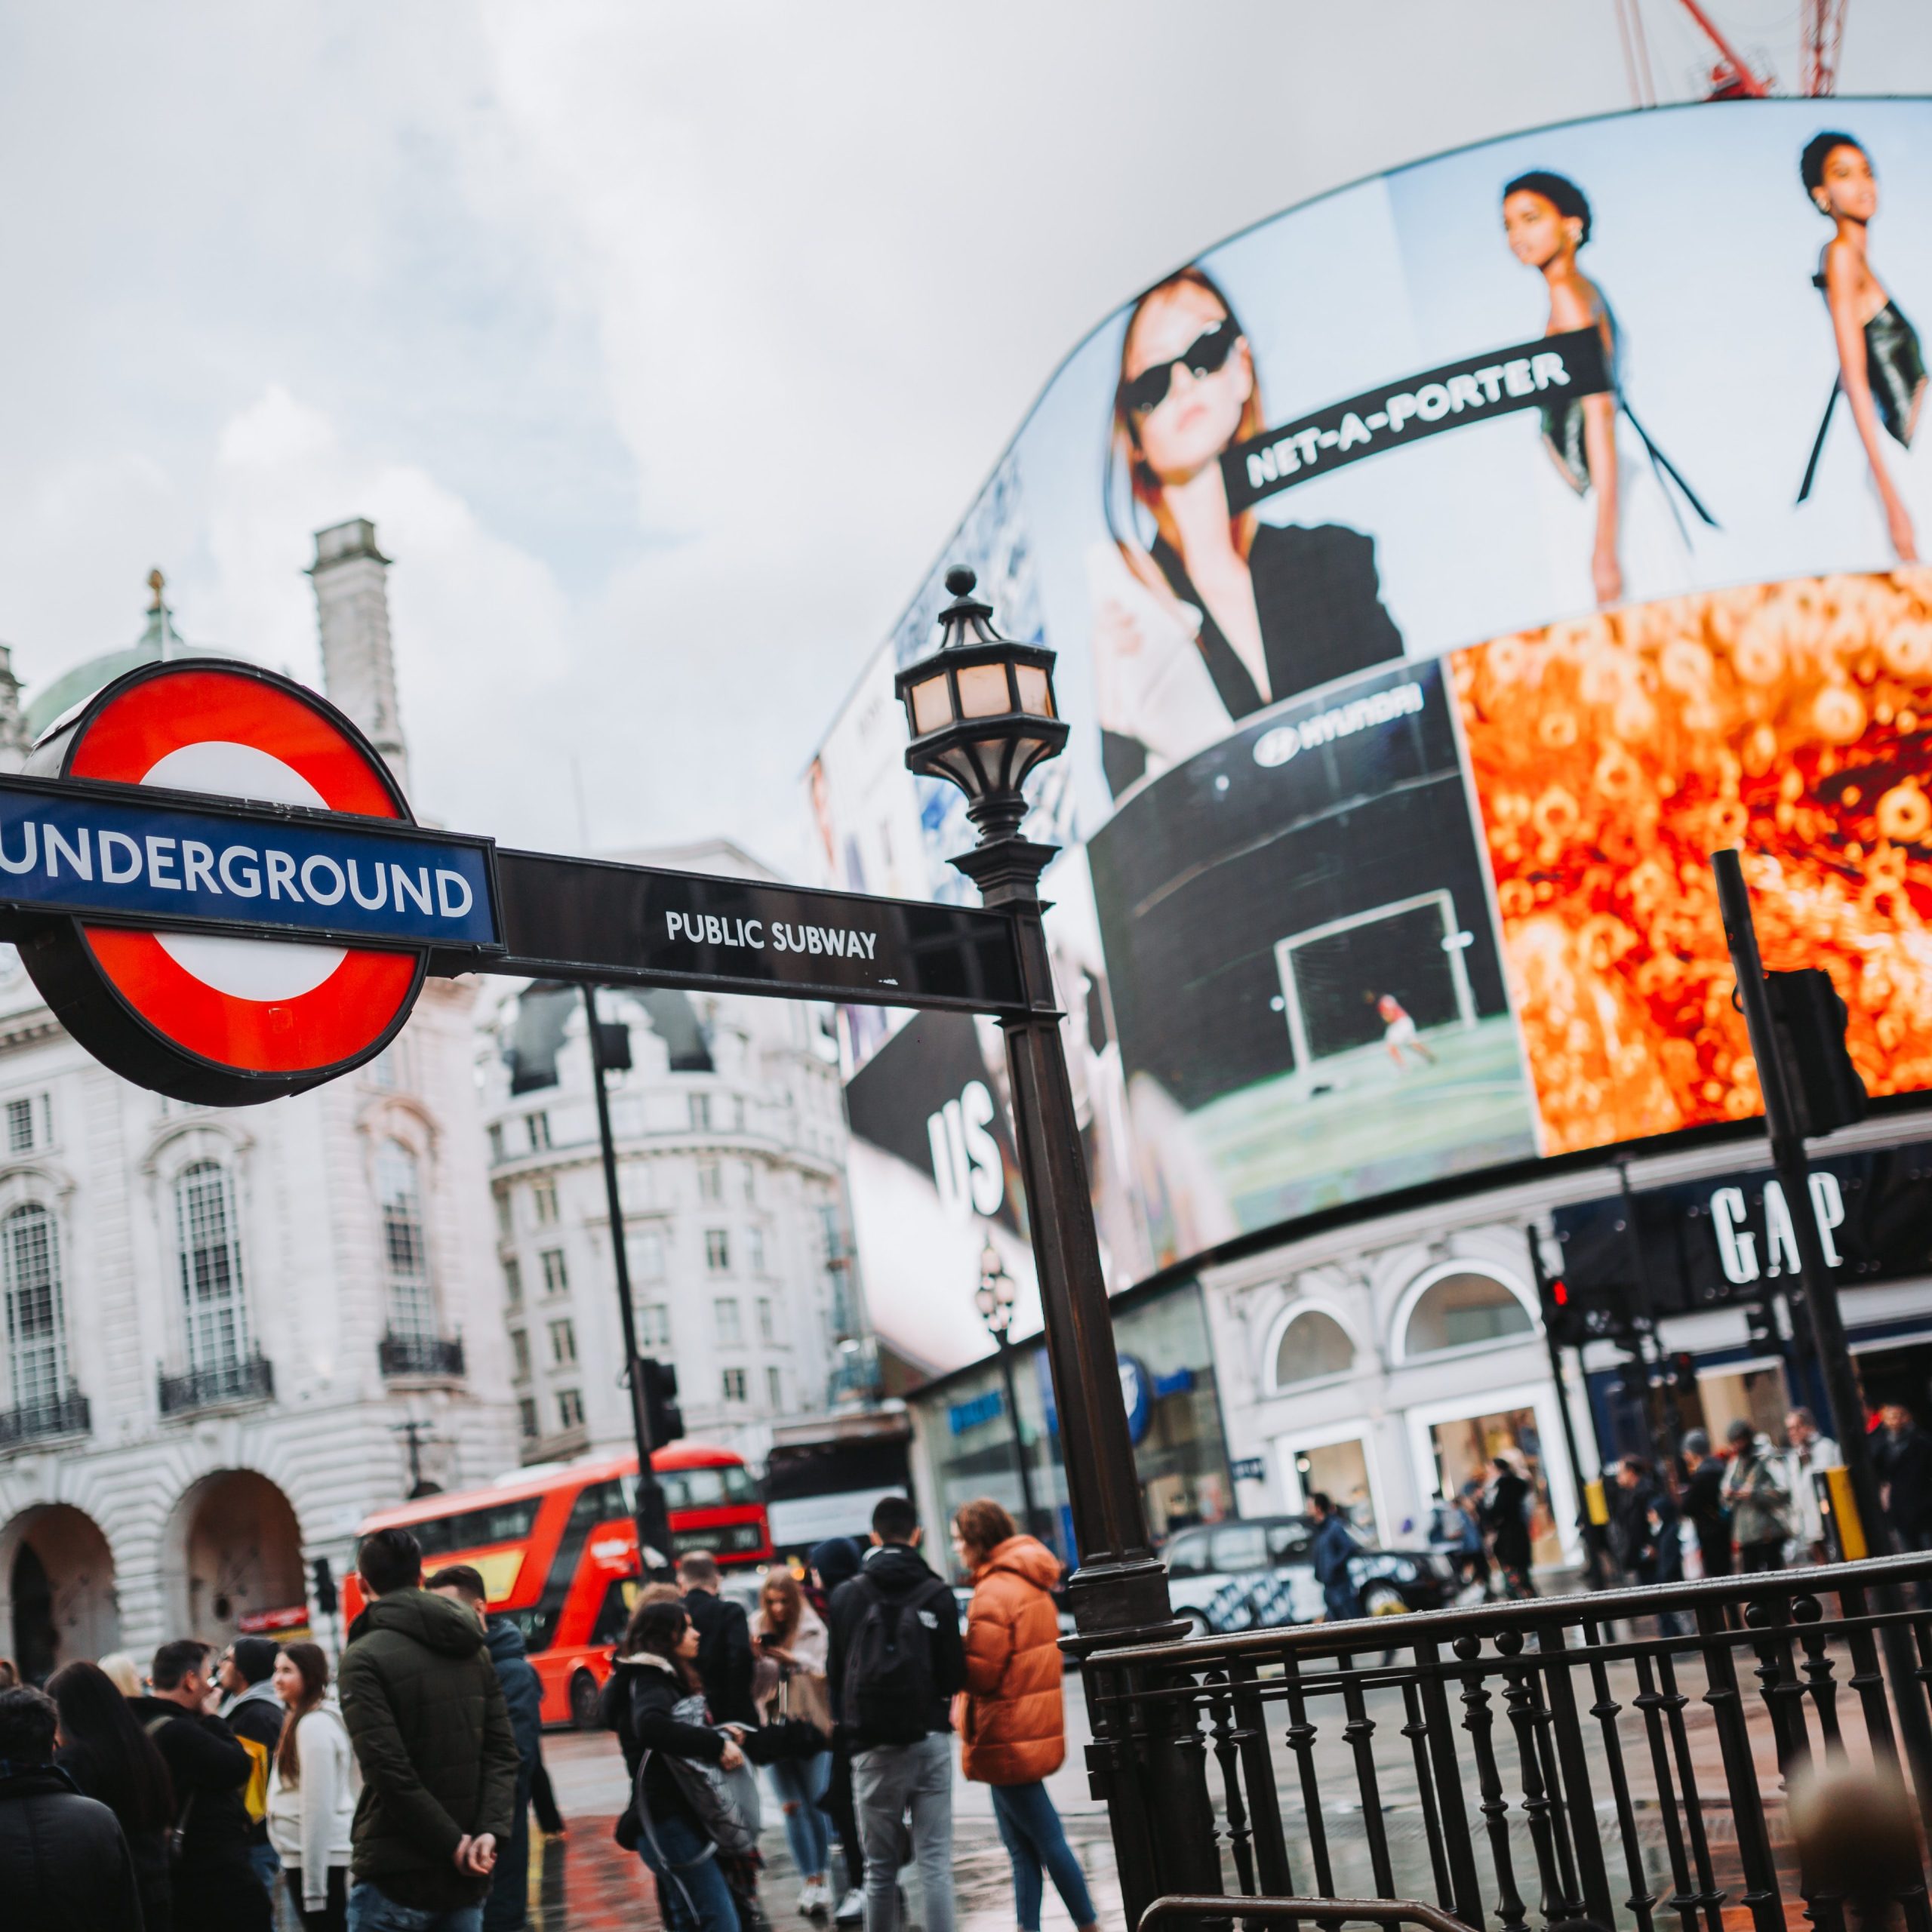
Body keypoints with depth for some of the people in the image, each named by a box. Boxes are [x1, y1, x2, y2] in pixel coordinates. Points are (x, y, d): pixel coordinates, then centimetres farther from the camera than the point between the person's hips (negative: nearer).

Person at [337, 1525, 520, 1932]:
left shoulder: (365, 1658, -9)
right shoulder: (474, 1650, 11)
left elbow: (391, 1772, -17)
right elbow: (502, 1753, 3)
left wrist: (453, 1844, -12)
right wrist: (490, 1831, -8)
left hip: (397, 1878, -6)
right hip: (466, 1881, 6)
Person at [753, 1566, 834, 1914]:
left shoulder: (813, 1629, -3)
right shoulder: (757, 1631, 4)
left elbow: (823, 1671, -15)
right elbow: (753, 1687, 2)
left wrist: (790, 1658, -27)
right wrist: (754, 1660, -17)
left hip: (811, 1727, -2)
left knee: (814, 1804, 0)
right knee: (792, 1806, 1)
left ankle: (822, 1875, 12)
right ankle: (811, 1881, 6)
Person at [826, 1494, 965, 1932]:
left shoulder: (845, 1596, 0)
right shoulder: (936, 1594, -4)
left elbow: (835, 1675, 3)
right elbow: (954, 1676, -3)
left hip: (876, 1749, 1)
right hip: (930, 1739, -1)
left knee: (880, 1867, 9)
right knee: (935, 1860, 1)